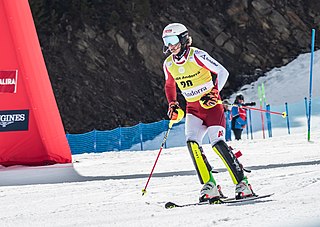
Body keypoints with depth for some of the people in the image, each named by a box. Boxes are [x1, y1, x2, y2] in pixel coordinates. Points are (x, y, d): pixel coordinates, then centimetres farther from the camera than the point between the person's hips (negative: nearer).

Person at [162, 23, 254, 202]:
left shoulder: (197, 56, -16)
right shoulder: (169, 64, 2)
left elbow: (222, 72, -14)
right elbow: (169, 85, 21)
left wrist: (214, 93, -23)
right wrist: (172, 105, 6)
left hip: (212, 106, -5)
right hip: (193, 109, 5)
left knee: (217, 142, -18)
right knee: (192, 142, -17)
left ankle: (242, 183, -10)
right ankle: (209, 187, -14)